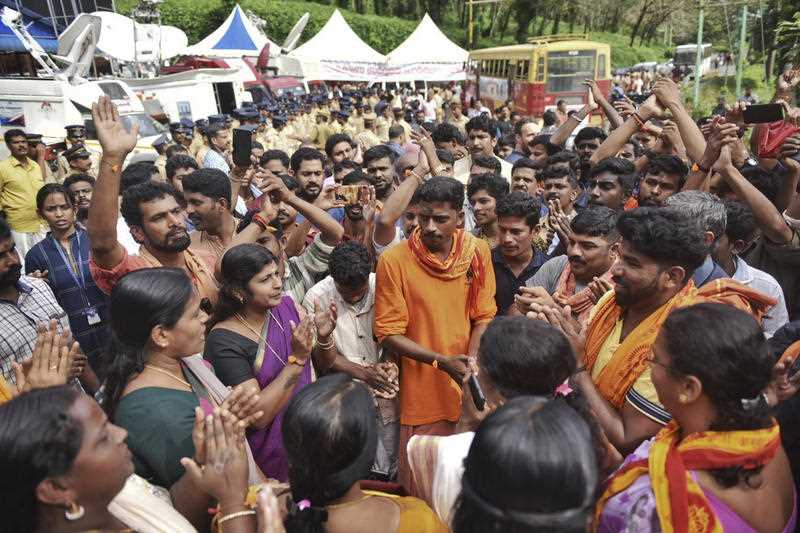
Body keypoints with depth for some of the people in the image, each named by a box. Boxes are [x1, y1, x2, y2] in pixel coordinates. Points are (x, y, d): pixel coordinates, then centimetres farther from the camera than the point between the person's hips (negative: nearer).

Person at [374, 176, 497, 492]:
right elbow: (389, 334, -11)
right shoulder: (393, 260, -14)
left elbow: (484, 316, 2)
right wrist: (443, 362, -19)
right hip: (422, 392, -2)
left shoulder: (478, 252, -3)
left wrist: (471, 365, -13)